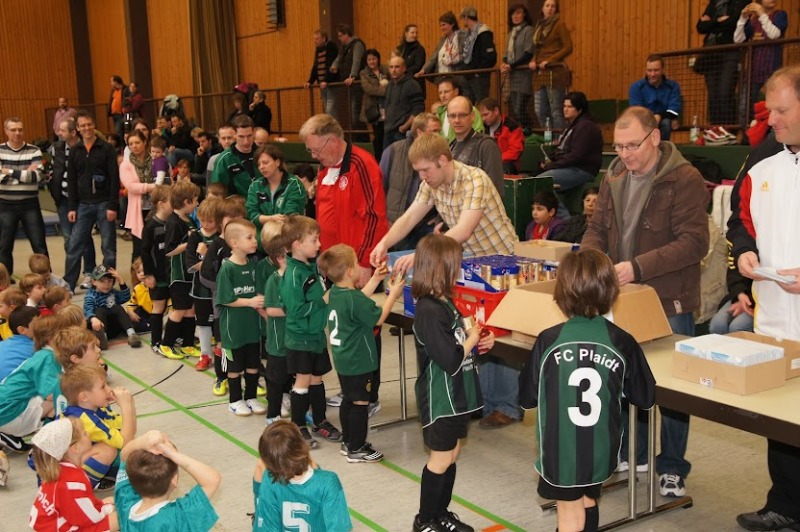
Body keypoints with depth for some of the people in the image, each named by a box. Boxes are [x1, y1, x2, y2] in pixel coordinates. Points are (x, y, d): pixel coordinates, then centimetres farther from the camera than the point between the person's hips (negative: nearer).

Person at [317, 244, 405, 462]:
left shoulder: (335, 292, 2)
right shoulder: (354, 299, -25)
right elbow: (378, 318, -16)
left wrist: (375, 280, 14)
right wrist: (393, 294, -8)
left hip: (343, 359, 9)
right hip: (359, 361, -9)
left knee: (348, 400, 20)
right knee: (360, 403, 1)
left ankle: (348, 441, 31)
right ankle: (356, 450, 9)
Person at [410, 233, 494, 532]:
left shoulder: (444, 302, 6)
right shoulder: (430, 311, -25)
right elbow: (451, 361, -27)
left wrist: (477, 340, 1)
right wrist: (472, 340, -10)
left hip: (456, 395, 9)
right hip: (441, 397, -9)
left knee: (451, 456, 17)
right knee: (440, 460, 4)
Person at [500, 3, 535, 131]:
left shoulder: (528, 30, -4)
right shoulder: (512, 32, 19)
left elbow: (528, 54, -12)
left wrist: (511, 66, -13)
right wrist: (505, 63, -1)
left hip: (523, 75, -7)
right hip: (512, 75, 7)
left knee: (519, 110, -13)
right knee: (512, 110, 4)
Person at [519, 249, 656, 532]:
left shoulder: (548, 341, -15)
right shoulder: (623, 342, -11)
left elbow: (526, 398, -5)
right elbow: (645, 398, 1)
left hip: (560, 452, -2)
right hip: (601, 451, 2)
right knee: (588, 504, 25)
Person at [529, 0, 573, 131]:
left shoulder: (559, 24, -2)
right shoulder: (539, 25, 17)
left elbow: (568, 47, -9)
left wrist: (548, 61, -13)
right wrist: (533, 61, 5)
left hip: (555, 72, -7)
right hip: (539, 74, 7)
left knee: (556, 111, -5)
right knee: (540, 111, 6)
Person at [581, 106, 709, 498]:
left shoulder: (684, 180, -14)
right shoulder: (614, 177, 7)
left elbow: (694, 242, -21)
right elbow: (597, 228, 12)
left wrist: (638, 266, -28)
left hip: (669, 303, -6)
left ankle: (672, 468, 21)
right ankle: (632, 454, 34)